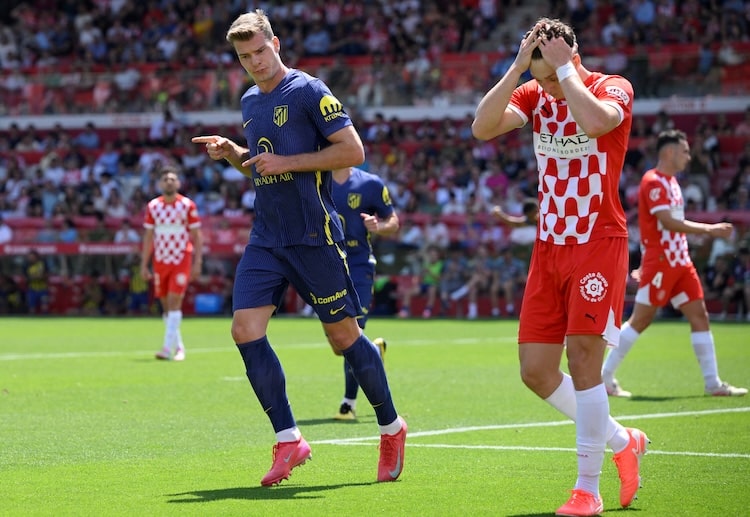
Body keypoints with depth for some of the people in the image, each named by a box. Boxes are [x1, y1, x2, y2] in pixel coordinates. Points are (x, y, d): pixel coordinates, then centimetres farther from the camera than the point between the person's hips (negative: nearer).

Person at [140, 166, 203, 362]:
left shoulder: (188, 205, -3)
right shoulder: (152, 206, 5)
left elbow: (196, 235, 0)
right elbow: (148, 236, 9)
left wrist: (198, 262, -7)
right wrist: (144, 265, 6)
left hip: (181, 260, -4)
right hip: (160, 261, 4)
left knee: (174, 303, -14)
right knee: (166, 306, 7)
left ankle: (167, 348, -17)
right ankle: (178, 346, 21)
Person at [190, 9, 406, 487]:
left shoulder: (308, 91, -8)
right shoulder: (250, 102, 15)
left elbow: (353, 151, -13)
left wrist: (286, 162, -16)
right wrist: (231, 153, 6)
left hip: (314, 236, -6)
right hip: (266, 238, 7)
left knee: (344, 334, 1)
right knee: (245, 329, -9)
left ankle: (392, 428, 20)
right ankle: (288, 440, -1)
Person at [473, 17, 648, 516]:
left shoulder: (614, 88, -9)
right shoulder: (534, 95, 6)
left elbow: (593, 121, -33)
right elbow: (482, 126, -12)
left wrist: (565, 67, -21)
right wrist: (518, 66, -16)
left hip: (599, 244, -6)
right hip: (549, 247, 6)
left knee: (583, 357, -14)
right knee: (536, 371, 3)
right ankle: (623, 441, 24)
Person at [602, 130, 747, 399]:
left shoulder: (671, 182, 16)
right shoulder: (653, 182, -13)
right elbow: (668, 222, -22)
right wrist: (708, 229, -23)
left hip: (680, 263, 9)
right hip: (660, 263, -9)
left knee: (700, 316, 3)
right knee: (640, 320, -4)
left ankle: (713, 383, 3)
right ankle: (604, 378, 4)